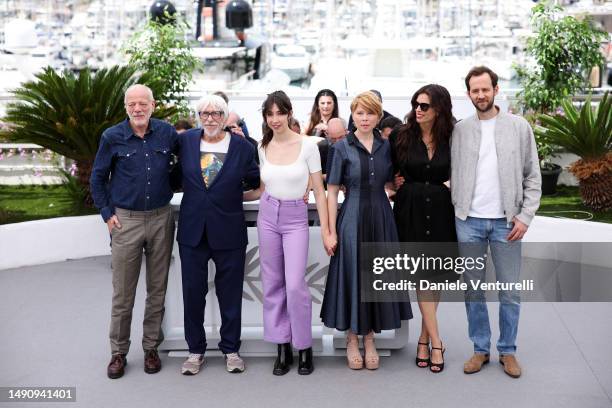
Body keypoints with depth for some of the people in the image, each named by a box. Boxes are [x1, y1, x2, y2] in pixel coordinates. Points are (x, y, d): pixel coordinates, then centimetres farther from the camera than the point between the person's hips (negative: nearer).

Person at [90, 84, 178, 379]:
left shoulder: (167, 132, 0)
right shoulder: (112, 137, -5)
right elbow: (98, 177, 4)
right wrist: (107, 213, 0)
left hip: (161, 219, 2)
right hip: (126, 221, -2)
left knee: (157, 289, 10)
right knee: (122, 292, 5)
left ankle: (151, 347, 24)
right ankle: (118, 352, 18)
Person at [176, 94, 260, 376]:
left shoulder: (242, 146, -2)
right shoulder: (186, 141, 2)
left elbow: (255, 181, 4)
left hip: (229, 231, -1)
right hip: (193, 230, 2)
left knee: (230, 294, 9)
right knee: (193, 293, 9)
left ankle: (231, 349, 24)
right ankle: (195, 350, 24)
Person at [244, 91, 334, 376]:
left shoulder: (307, 146, -8)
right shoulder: (263, 147, 3)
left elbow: (319, 192, -5)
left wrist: (326, 232, -7)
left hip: (296, 218, -4)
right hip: (268, 215, 4)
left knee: (295, 285, -10)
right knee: (273, 284, 7)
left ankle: (304, 347, 10)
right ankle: (282, 348, 18)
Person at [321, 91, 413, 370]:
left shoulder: (386, 147, 7)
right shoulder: (342, 147, -3)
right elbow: (332, 191, -4)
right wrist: (332, 231, -7)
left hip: (381, 219, 3)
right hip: (352, 219, -3)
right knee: (352, 275, 3)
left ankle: (369, 339, 22)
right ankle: (351, 340, 18)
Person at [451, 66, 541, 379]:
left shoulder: (519, 127, 3)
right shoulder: (459, 130, 5)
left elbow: (533, 177, 2)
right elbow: (451, 174, 6)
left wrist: (525, 217, -6)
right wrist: (457, 210, -3)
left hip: (506, 222, -1)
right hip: (468, 221, 1)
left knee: (510, 292, 3)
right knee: (473, 289, 8)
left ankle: (508, 351, 19)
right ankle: (480, 349, 21)